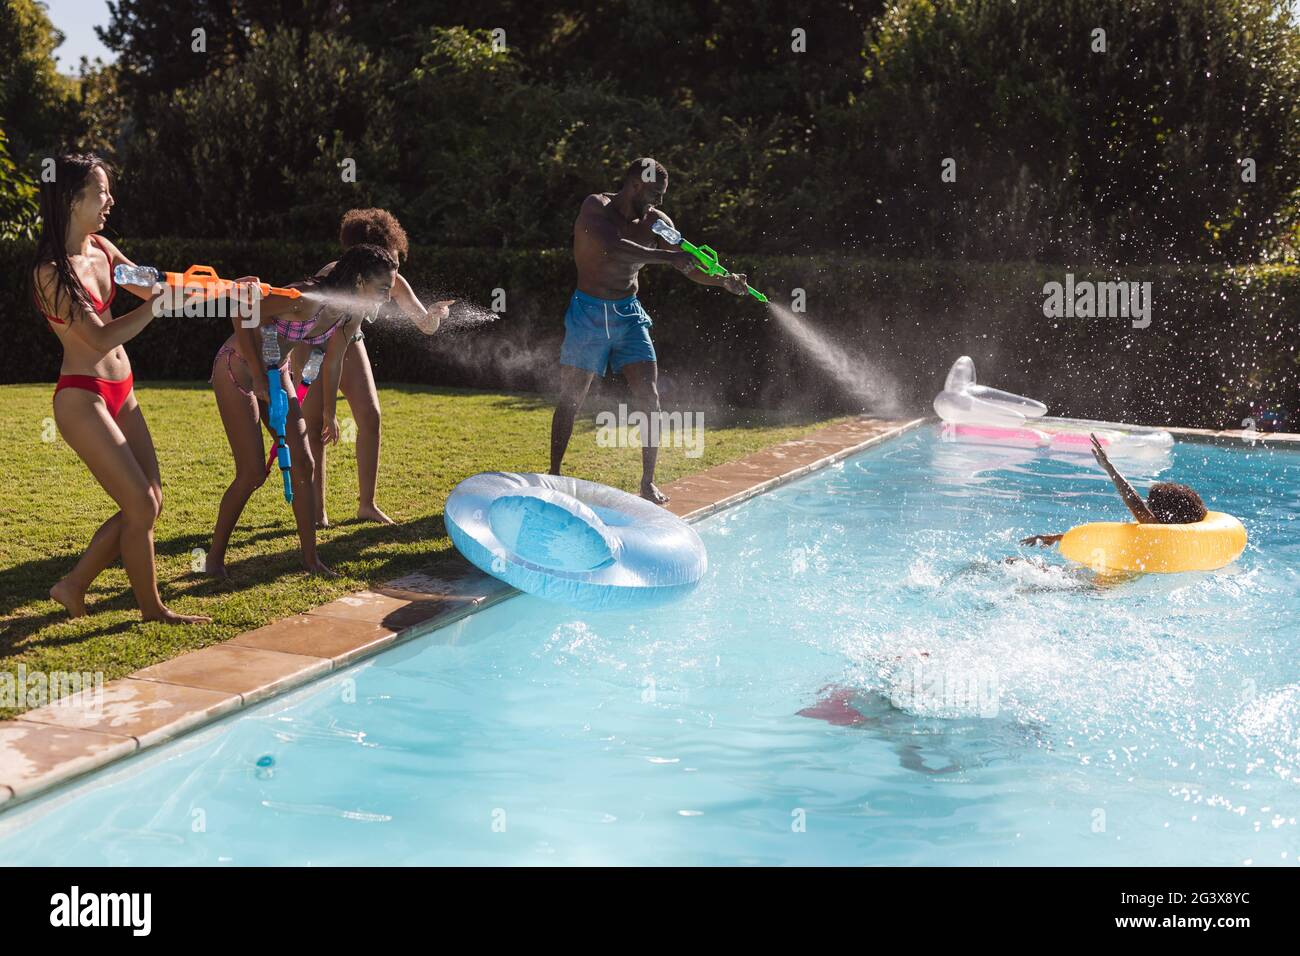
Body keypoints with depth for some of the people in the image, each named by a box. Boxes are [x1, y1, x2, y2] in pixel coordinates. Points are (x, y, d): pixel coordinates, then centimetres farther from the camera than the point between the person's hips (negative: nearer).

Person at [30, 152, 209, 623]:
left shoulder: (100, 248, 6)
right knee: (141, 506, -6)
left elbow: (152, 288, 15)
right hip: (82, 398, -8)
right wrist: (162, 302, -24)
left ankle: (74, 584, 24)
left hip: (120, 392, 8)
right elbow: (101, 338, -21)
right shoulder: (51, 271, -17)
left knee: (150, 503, 9)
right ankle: (152, 607, 13)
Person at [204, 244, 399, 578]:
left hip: (277, 372, 8)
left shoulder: (352, 313, -7)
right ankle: (214, 559, 9)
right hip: (237, 368, -8)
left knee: (303, 464, 2)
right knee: (253, 473, -8)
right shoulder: (307, 299, -32)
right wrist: (259, 378, -21)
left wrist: (329, 412, 17)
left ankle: (310, 557, 12)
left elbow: (332, 362, 8)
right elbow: (242, 315, -25)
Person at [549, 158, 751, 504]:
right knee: (571, 399, 3)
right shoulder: (595, 207, -12)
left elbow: (690, 267, 3)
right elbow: (614, 248, -31)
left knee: (649, 399, -6)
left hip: (629, 314, 4)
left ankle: (648, 482, 4)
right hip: (589, 313, -4)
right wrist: (667, 257, -33)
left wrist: (723, 280, -15)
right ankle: (554, 474, 18)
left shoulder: (656, 222, 2)